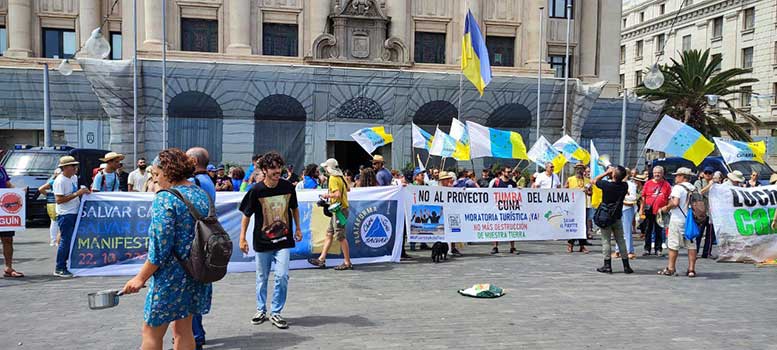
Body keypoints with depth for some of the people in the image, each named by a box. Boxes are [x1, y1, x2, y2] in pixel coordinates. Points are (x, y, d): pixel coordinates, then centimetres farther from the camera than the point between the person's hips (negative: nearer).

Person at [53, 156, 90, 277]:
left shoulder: (74, 178, 13)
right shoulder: (60, 181, -13)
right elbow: (59, 200, -18)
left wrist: (83, 192, 7)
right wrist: (76, 194, -20)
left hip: (75, 213, 8)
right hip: (65, 215, -8)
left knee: (73, 240, 10)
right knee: (65, 241, -5)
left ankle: (70, 265, 18)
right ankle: (59, 269, 3)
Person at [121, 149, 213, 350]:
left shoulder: (165, 199, -17)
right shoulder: (203, 195, 6)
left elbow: (159, 248, -19)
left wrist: (141, 277, -9)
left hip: (172, 276, -7)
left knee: (151, 333, 8)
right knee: (183, 329, 17)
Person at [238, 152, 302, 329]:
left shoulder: (288, 187, -5)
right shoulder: (256, 190, -12)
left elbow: (294, 208, 12)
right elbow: (246, 215, -3)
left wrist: (298, 229, 14)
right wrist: (242, 238, -4)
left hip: (283, 241, 1)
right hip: (262, 241, -1)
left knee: (282, 276, -7)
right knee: (262, 278, 12)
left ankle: (275, 313, 9)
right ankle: (261, 311, 30)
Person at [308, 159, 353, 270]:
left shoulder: (333, 178, -15)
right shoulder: (341, 177, 11)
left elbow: (337, 194, -26)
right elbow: (347, 188, 26)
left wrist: (327, 195, -10)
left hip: (339, 210, -10)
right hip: (339, 209, 10)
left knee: (340, 236, -4)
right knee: (329, 234, 12)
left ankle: (347, 262, 2)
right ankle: (321, 259, 16)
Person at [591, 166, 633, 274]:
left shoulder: (606, 185, -19)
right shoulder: (624, 186, -8)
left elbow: (593, 181, -2)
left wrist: (605, 173, -2)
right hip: (617, 218, 3)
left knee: (606, 241, 3)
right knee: (621, 240, 11)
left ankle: (607, 265, 4)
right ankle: (626, 266, 14)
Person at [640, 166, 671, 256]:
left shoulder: (666, 184, 4)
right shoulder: (648, 183, 5)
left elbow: (669, 199, 7)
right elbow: (643, 197, 7)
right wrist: (641, 209, 3)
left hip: (660, 212, -1)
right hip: (649, 211, 1)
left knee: (659, 231, 7)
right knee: (648, 230, 6)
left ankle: (658, 249, 15)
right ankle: (647, 249, 13)